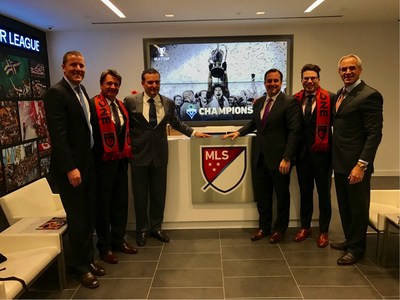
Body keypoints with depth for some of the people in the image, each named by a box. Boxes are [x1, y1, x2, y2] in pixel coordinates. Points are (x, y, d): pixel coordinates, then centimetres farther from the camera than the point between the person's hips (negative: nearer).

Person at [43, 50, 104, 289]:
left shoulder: (82, 90, 13)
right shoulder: (56, 93, -13)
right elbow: (58, 134, -20)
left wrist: (91, 161, 10)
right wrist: (70, 168, -23)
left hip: (88, 164, 8)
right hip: (71, 168, -8)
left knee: (90, 215, 15)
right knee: (77, 218, 5)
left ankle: (89, 259, 33)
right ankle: (82, 267, 23)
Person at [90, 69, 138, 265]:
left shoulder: (121, 105, 13)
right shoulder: (93, 105, -11)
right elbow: (90, 133, -16)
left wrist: (127, 152, 7)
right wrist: (97, 155, -17)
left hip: (121, 160, 7)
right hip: (103, 161, -7)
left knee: (120, 202, 16)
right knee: (103, 205, 6)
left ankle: (118, 240, 32)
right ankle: (104, 247, 22)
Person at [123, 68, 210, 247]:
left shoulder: (168, 103, 5)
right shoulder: (130, 101, -3)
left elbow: (176, 123, 19)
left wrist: (193, 133, 15)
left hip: (160, 154, 2)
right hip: (139, 154, -2)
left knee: (159, 193, 11)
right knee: (140, 195, 8)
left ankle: (156, 227, 30)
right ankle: (142, 230, 26)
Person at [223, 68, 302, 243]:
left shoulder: (290, 102, -9)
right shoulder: (258, 102, 10)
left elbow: (294, 131, -14)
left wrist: (287, 158, -19)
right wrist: (239, 132, 7)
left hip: (279, 158, -5)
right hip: (260, 157, 6)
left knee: (282, 195, 12)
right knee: (261, 195, 13)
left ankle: (280, 229, 31)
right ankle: (264, 227, 32)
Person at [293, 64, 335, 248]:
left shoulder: (330, 98, -8)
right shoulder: (295, 100, 3)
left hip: (322, 152, -3)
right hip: (302, 153, 3)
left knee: (323, 193, 10)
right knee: (305, 191, 15)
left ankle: (323, 231, 26)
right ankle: (305, 227, 32)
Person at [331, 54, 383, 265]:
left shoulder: (370, 95, -13)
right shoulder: (340, 94, 12)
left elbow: (374, 134, -17)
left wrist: (361, 165, -22)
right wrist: (334, 158, 11)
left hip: (356, 164, -8)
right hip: (340, 162, 8)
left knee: (358, 207, 8)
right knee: (344, 205, 19)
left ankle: (356, 248, 24)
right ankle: (349, 240, 36)